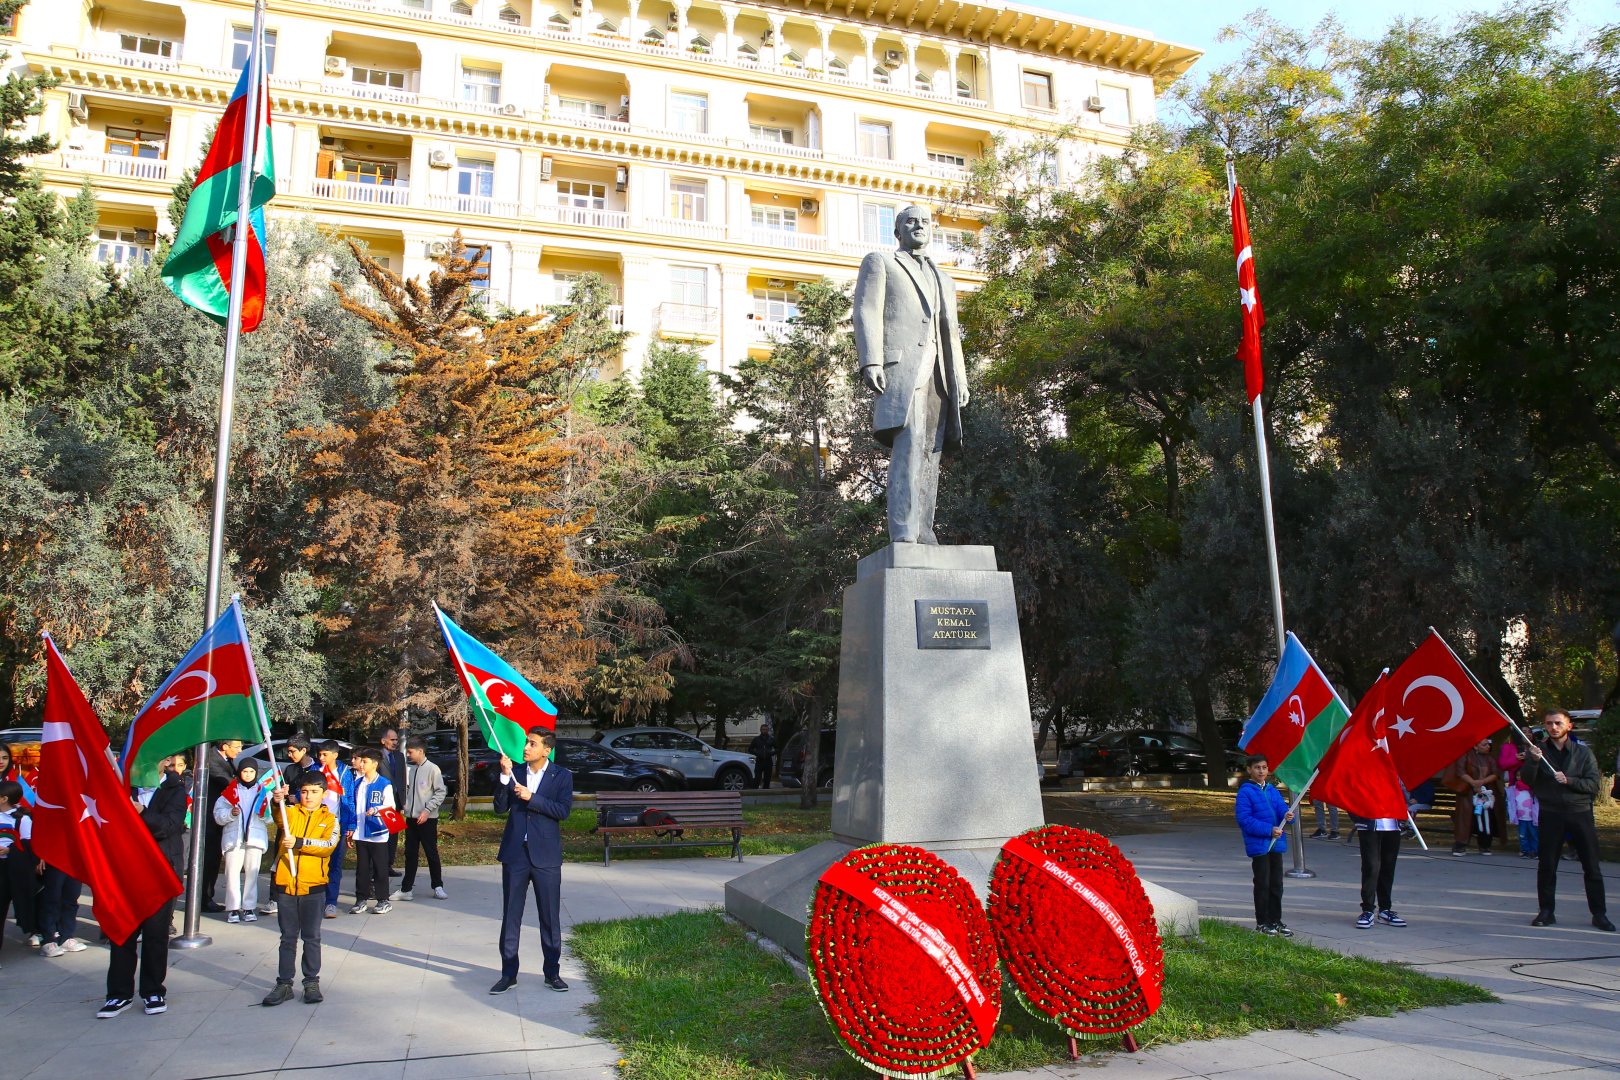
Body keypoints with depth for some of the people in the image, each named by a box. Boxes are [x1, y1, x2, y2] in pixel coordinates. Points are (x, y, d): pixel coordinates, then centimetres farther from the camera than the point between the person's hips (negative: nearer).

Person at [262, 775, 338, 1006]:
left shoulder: (329, 819, 3)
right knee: (288, 937, 10)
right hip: (286, 885, 1)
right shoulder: (290, 812, 6)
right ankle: (284, 984, 18)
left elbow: (329, 844, -13)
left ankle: (312, 982, 17)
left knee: (312, 937, 8)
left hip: (313, 887, -1)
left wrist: (299, 842, -24)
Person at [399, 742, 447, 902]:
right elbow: (406, 790, 15)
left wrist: (427, 810, -16)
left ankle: (438, 887, 11)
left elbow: (440, 793, -10)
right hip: (411, 818, 5)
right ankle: (407, 889, 16)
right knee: (410, 854, 9)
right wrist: (404, 805, 0)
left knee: (432, 852, 2)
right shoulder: (408, 769, 8)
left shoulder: (432, 769, -8)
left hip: (427, 819, -5)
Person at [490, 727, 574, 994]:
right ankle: (508, 973, 18)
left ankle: (552, 972, 18)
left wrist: (532, 798, -18)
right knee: (510, 916, 8)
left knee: (550, 917, 6)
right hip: (515, 853, 2)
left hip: (546, 855, -2)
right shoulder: (515, 773, 5)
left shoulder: (562, 777, -3)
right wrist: (505, 777, -14)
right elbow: (500, 808, -3)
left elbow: (563, 811, -13)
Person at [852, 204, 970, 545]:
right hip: (900, 363, -6)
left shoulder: (945, 281, 33)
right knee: (908, 447, -21)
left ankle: (923, 536, -4)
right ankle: (903, 537, -26)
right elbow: (867, 312, 2)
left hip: (937, 373, 6)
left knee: (930, 454, -3)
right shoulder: (879, 262, 17)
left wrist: (961, 381, 12)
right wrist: (870, 361, -14)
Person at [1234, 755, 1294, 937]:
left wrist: (1288, 815, -21)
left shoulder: (1272, 790, 11)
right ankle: (1262, 922, 12)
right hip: (1258, 845, -6)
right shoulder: (1245, 791, -9)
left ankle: (1276, 920, 22)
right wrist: (1269, 830, -20)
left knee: (1276, 884, 12)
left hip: (1276, 843, 6)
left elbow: (1282, 808, 4)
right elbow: (1244, 819, -15)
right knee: (1263, 884, 1)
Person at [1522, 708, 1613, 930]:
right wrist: (1533, 761, -22)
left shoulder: (1583, 752, 4)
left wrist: (1569, 780, -16)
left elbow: (1594, 783, -2)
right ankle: (1546, 911, 11)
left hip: (1580, 813, 0)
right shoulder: (1539, 751, 5)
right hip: (1551, 814, 0)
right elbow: (1527, 780, -6)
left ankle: (1599, 913, 12)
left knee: (1591, 866, 3)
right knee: (1547, 866, 2)